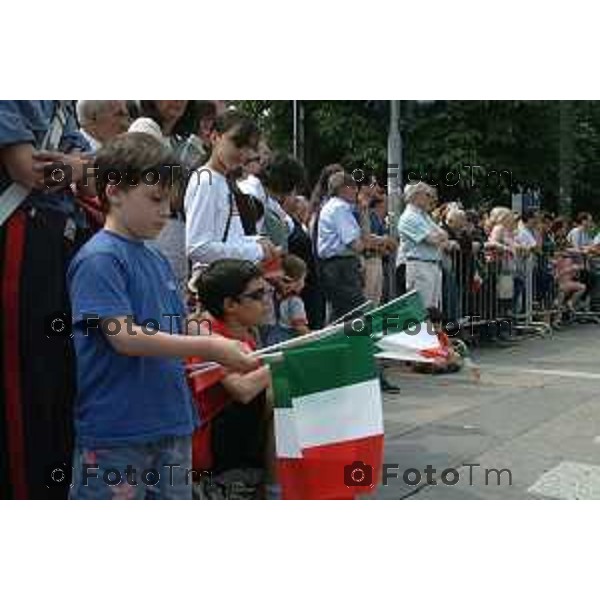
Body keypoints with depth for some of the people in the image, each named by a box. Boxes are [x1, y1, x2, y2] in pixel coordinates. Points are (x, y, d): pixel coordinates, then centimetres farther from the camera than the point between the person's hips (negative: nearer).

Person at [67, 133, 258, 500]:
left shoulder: (158, 260, 12)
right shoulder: (98, 259, -13)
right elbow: (124, 336, -22)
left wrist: (219, 357, 1)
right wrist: (208, 347, -22)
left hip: (172, 425, 8)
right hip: (115, 436, -8)